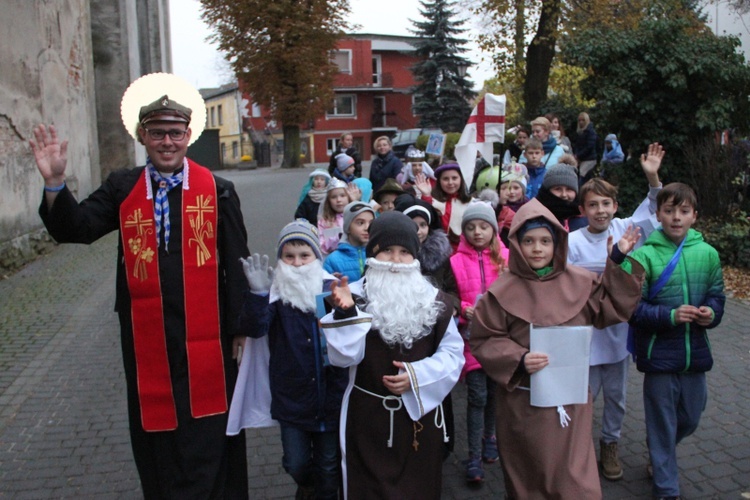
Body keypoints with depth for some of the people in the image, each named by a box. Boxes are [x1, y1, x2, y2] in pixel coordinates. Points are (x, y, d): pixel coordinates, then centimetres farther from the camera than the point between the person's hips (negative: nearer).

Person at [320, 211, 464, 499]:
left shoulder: (434, 300, -1)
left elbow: (453, 353, 0)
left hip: (419, 414, 2)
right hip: (368, 417, -2)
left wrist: (418, 375, -14)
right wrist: (345, 313, -29)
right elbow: (343, 357, -15)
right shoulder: (355, 296, -9)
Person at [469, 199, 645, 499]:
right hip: (524, 402, -2)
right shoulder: (503, 292, -9)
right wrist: (518, 360, -20)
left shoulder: (578, 282, 0)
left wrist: (619, 261, 2)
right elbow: (482, 341, -6)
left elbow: (611, 308, 8)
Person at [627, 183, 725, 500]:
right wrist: (670, 316, -24)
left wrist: (711, 313, -13)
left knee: (690, 419, 20)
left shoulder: (707, 253, 0)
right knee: (662, 423, 8)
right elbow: (633, 307, -13)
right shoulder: (645, 255, -13)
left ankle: (660, 455, 49)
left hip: (696, 352, 5)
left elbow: (716, 295, 8)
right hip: (659, 354, -4)